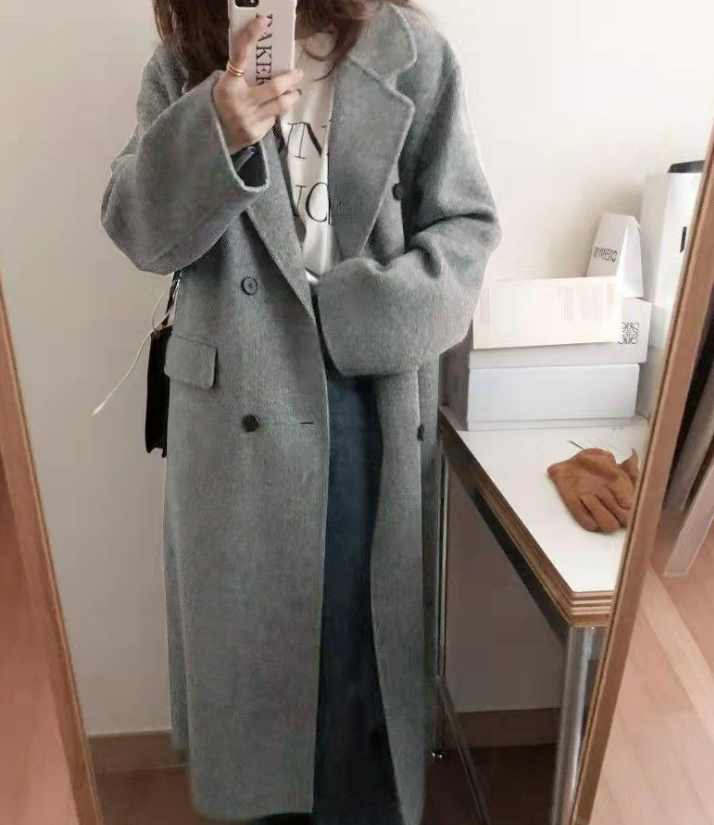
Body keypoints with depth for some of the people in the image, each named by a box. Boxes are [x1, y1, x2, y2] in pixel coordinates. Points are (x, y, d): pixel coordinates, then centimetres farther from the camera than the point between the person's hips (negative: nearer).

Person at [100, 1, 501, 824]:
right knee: (248, 623, 15)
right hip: (234, 400, 2)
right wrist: (213, 130, -24)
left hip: (373, 399, -1)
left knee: (362, 623, 12)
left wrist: (356, 314, -15)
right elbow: (138, 231, -5)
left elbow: (466, 224, -1)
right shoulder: (182, 66, 5)